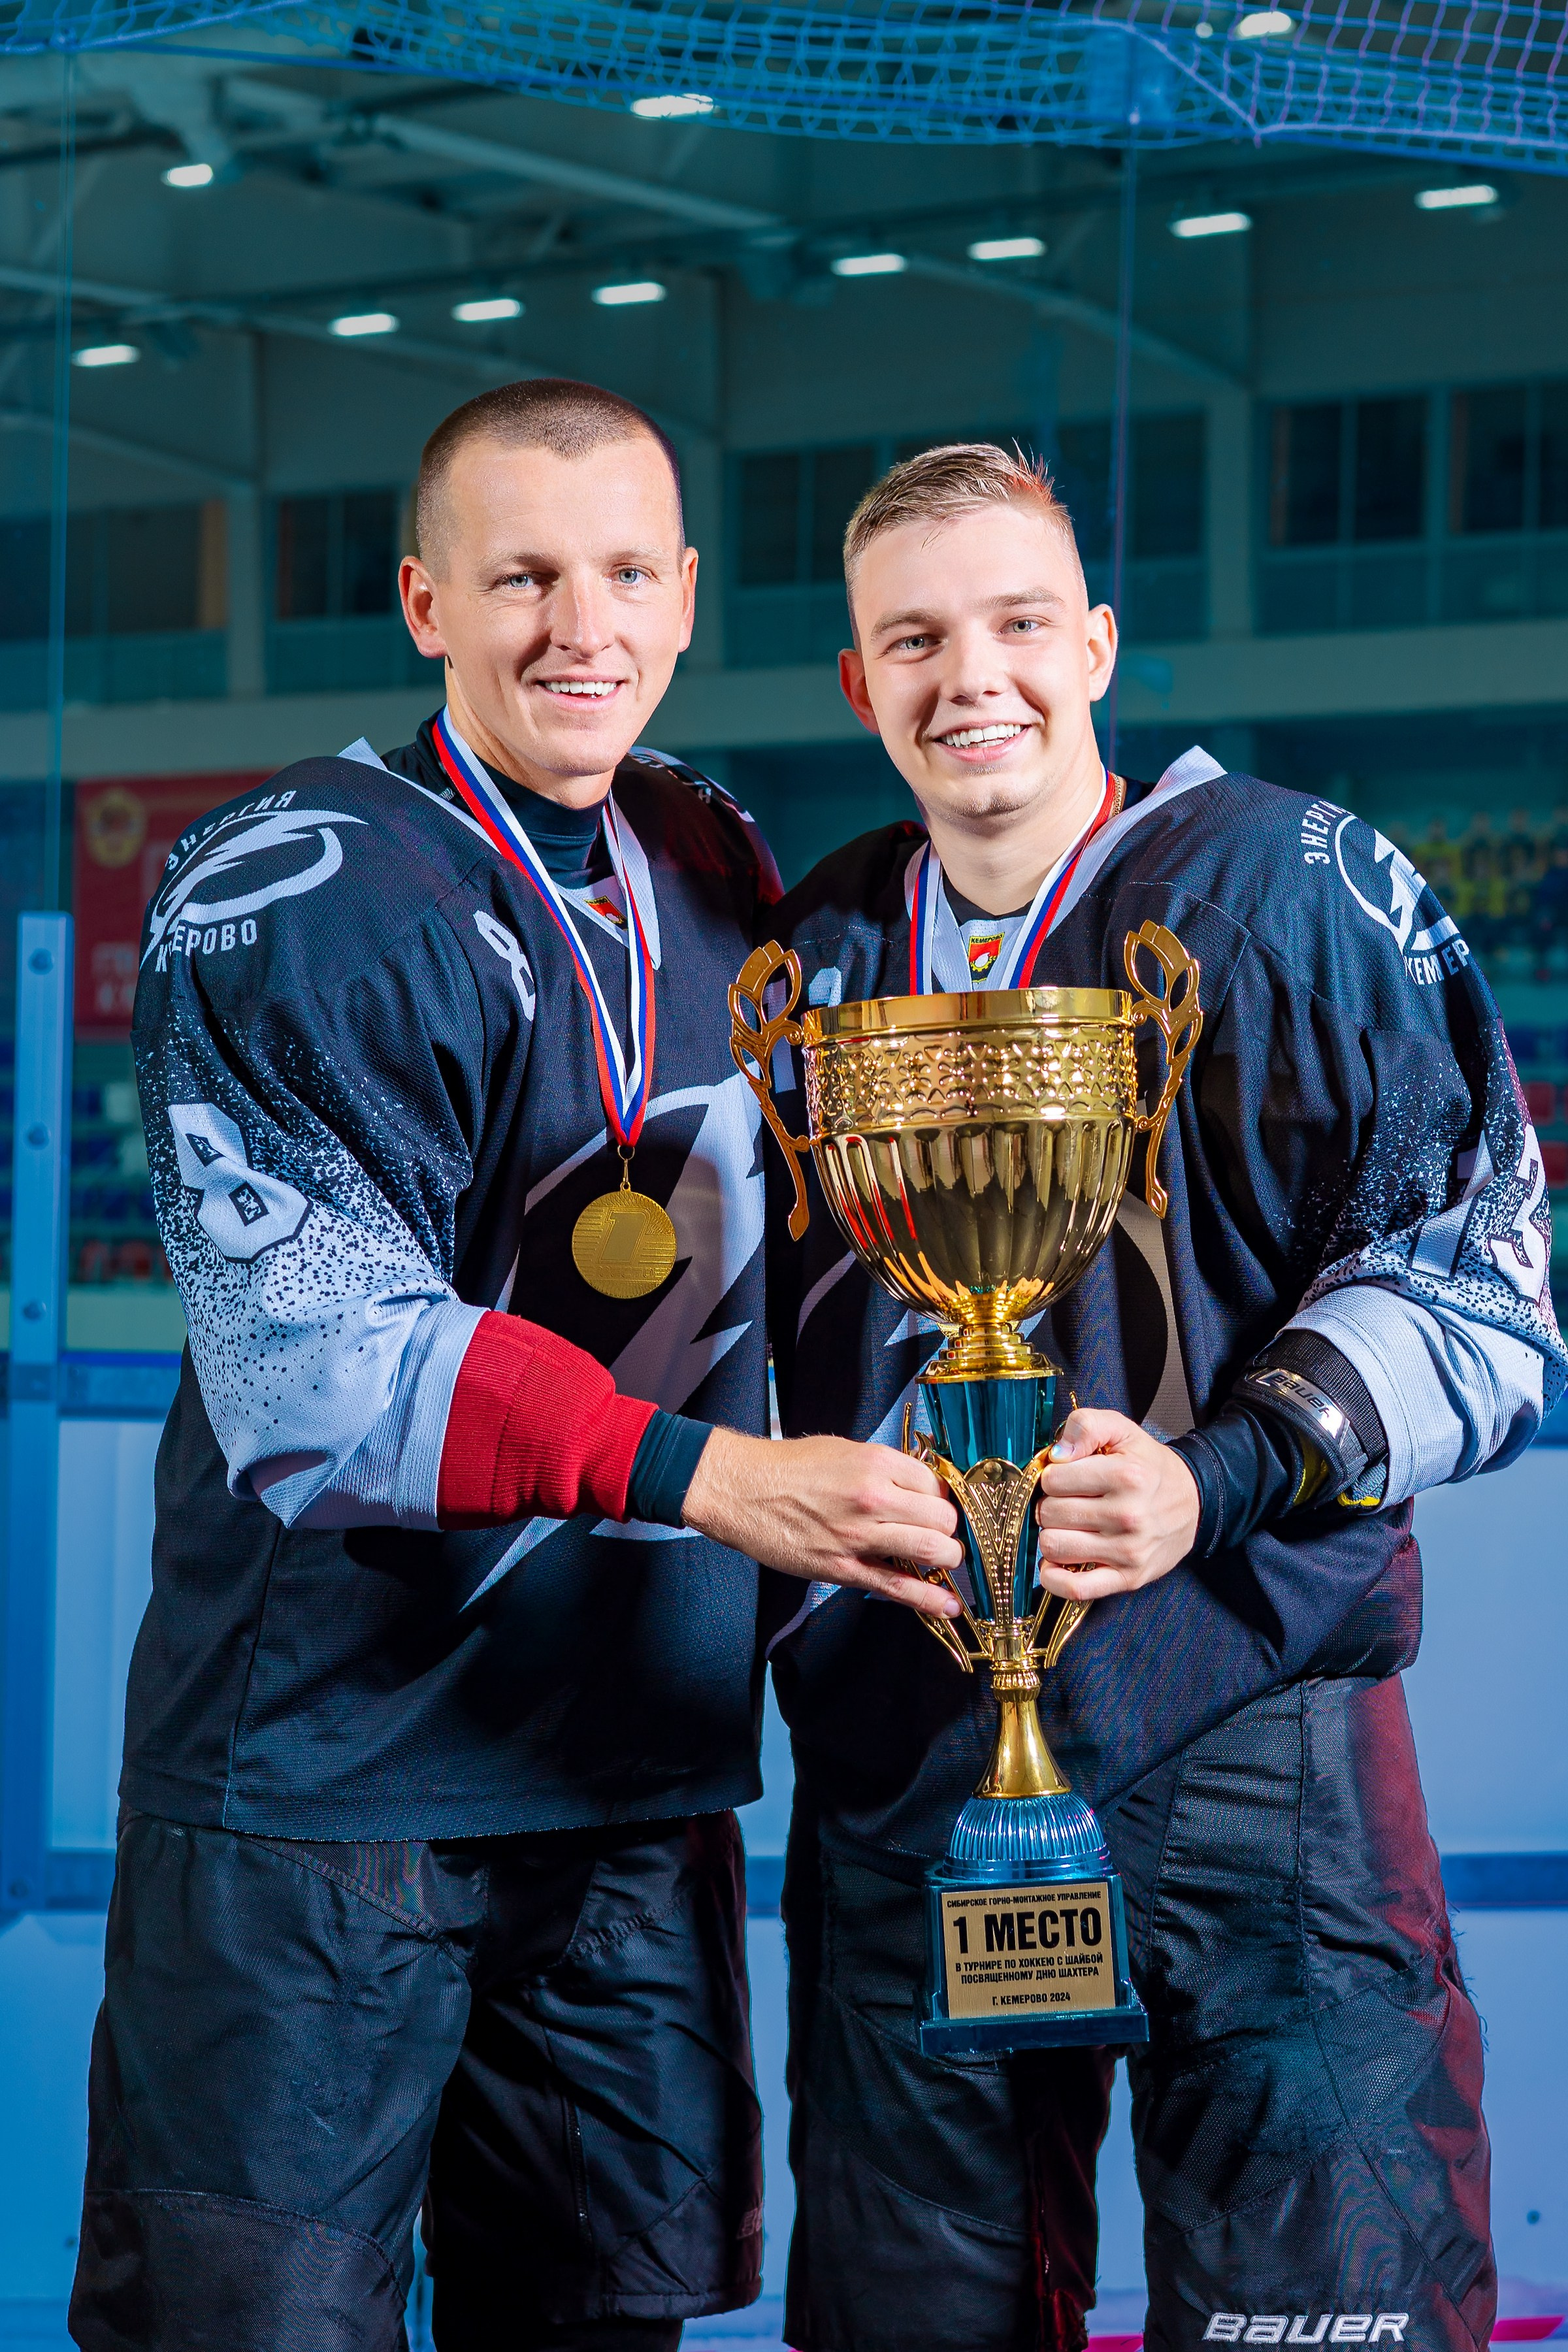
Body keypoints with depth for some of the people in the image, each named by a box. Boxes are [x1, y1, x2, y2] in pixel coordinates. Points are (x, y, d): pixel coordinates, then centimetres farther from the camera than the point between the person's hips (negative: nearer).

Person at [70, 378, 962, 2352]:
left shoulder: (716, 874, 10)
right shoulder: (288, 903, -11)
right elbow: (317, 1357, -22)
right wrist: (699, 1473, -31)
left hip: (639, 1777, 6)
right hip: (324, 1773, -6)